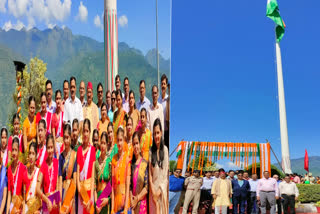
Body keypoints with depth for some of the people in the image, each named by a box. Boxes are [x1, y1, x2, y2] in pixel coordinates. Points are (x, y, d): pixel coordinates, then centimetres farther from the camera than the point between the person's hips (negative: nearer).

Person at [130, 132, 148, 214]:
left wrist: (137, 198, -11)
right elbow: (130, 185, 8)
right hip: (133, 202, 4)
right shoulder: (132, 164, 8)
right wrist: (131, 197, -7)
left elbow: (147, 187, -9)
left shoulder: (145, 163, -6)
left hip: (142, 202, -4)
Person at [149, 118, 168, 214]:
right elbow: (150, 173, 1)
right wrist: (153, 190, -9)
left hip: (162, 188, -2)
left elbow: (166, 171, -5)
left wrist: (159, 190, -10)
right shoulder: (151, 151, 2)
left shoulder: (165, 149, -4)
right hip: (153, 187, 2)